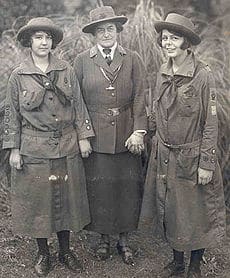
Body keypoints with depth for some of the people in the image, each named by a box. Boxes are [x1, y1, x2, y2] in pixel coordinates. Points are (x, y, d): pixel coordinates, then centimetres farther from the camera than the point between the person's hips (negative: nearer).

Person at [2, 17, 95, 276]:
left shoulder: (67, 71, 2)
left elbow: (78, 106, 5)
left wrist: (83, 137, 2)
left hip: (66, 147, 2)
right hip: (33, 149, -2)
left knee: (66, 196, 11)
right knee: (37, 199, 7)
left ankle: (65, 249, 29)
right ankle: (43, 253, 26)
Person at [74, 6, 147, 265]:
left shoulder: (132, 59, 3)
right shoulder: (82, 61, 1)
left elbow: (139, 98, 0)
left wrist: (138, 131, -9)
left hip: (126, 136, 1)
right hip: (95, 137, 0)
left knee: (128, 187, 8)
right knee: (99, 188, 7)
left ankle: (124, 239, 26)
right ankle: (104, 237, 28)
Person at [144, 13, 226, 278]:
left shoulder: (203, 75, -15)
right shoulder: (162, 72, 2)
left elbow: (210, 123, -13)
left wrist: (206, 164, -13)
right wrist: (156, 143, 10)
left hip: (191, 158, -5)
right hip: (164, 156, 5)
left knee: (196, 213, 10)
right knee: (169, 211, 16)